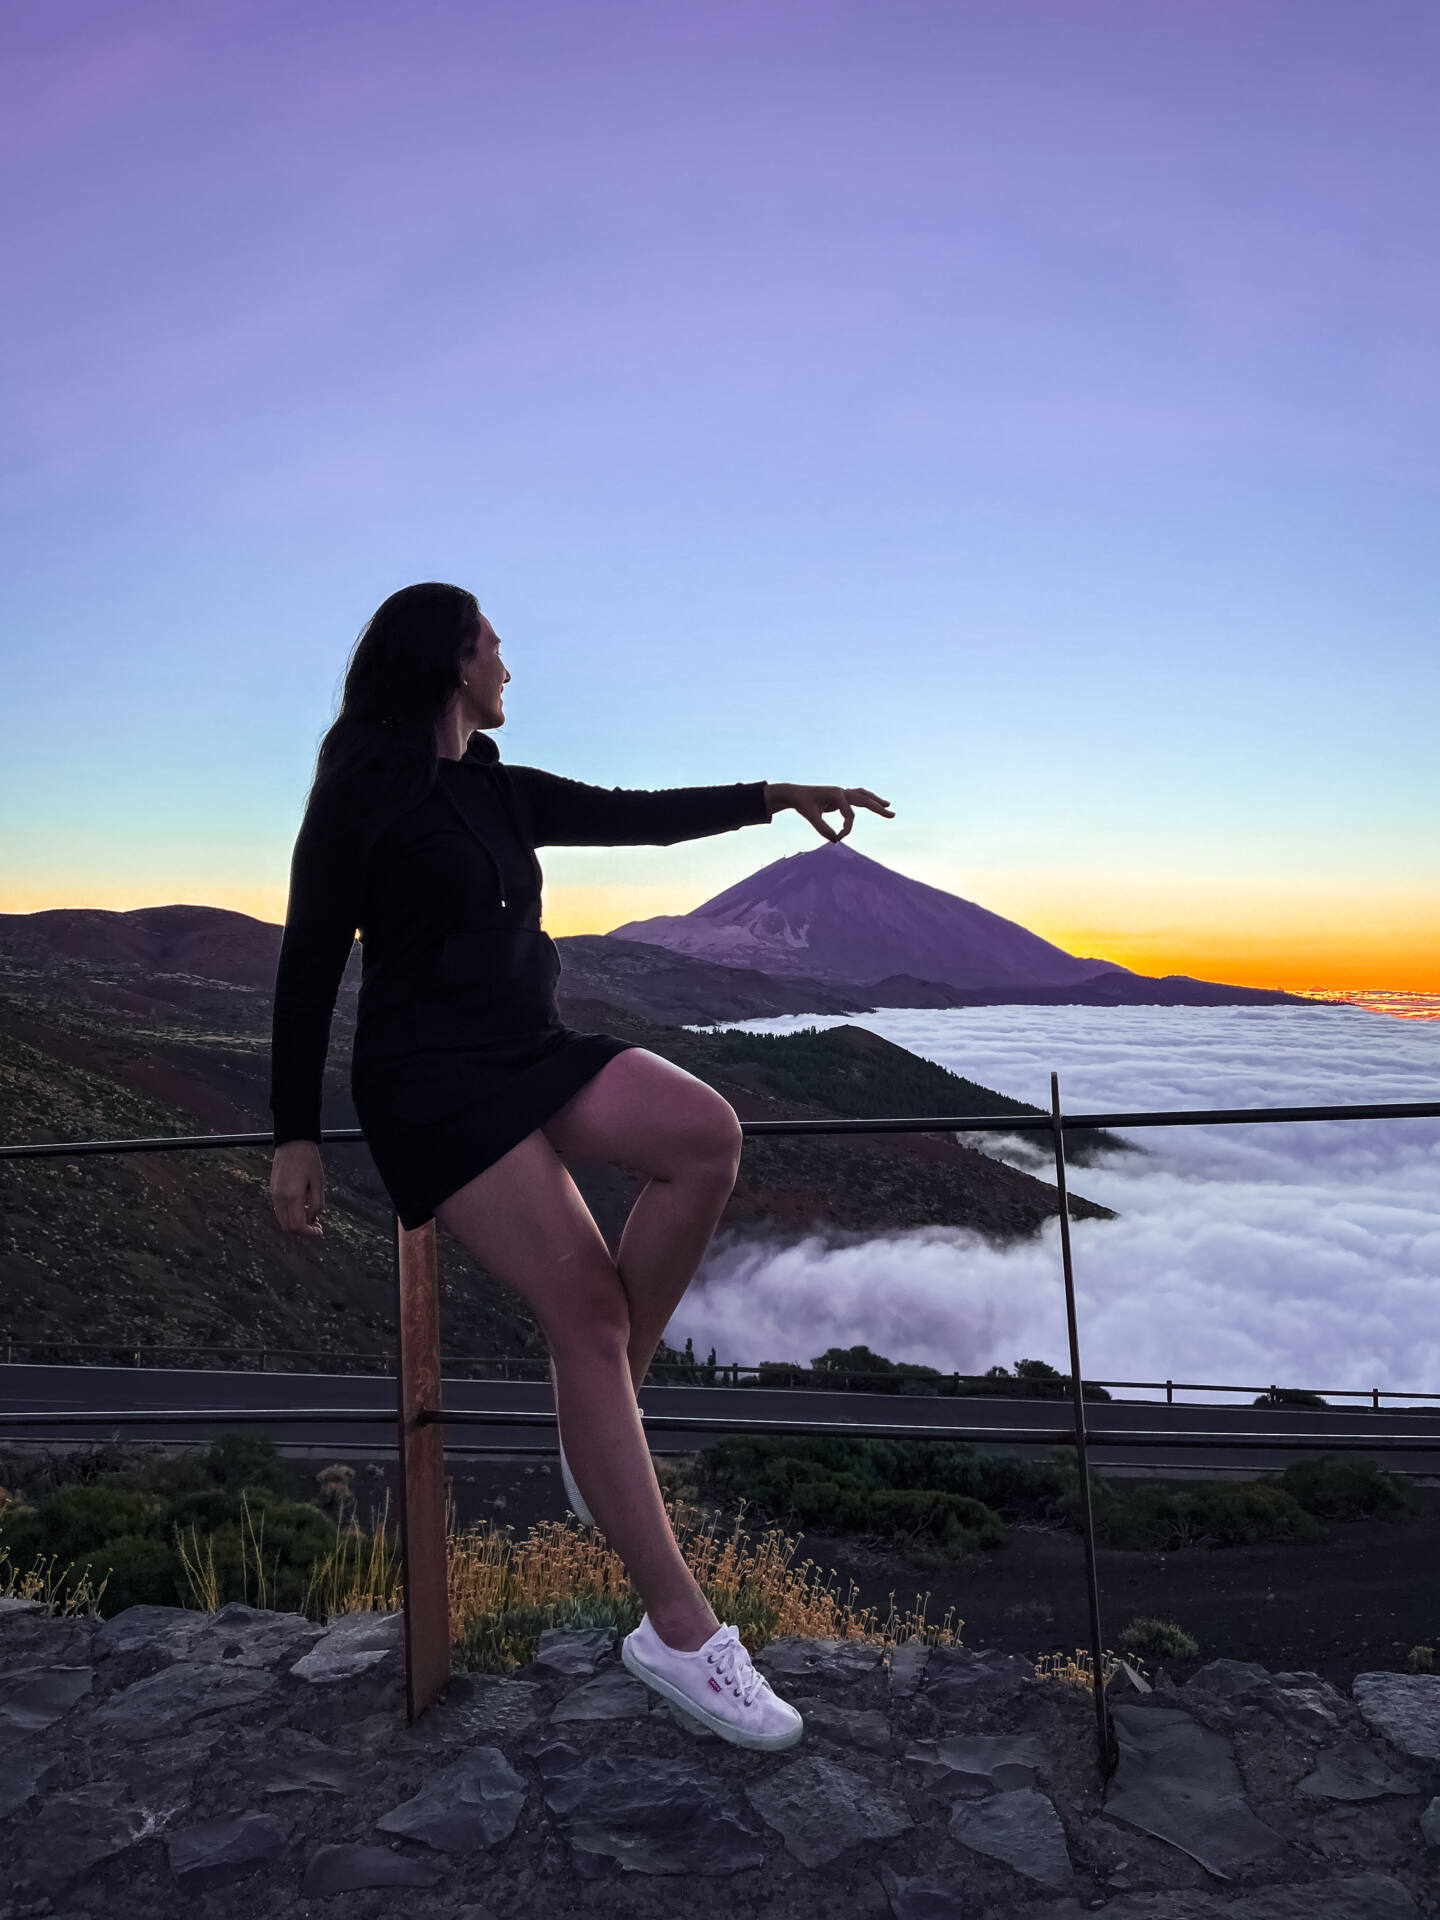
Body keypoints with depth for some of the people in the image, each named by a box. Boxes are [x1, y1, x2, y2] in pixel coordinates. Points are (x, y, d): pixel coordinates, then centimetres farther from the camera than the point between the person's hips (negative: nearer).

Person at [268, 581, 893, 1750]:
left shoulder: (503, 792, 17)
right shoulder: (361, 794, -4)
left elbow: (635, 816, 17)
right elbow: (310, 964, -6)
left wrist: (774, 797, 12)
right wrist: (296, 1134, -8)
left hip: (532, 1056, 7)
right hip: (433, 1082, -7)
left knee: (707, 1134, -20)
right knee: (586, 1304, -16)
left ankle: (603, 1410, -5)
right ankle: (676, 1630, -7)